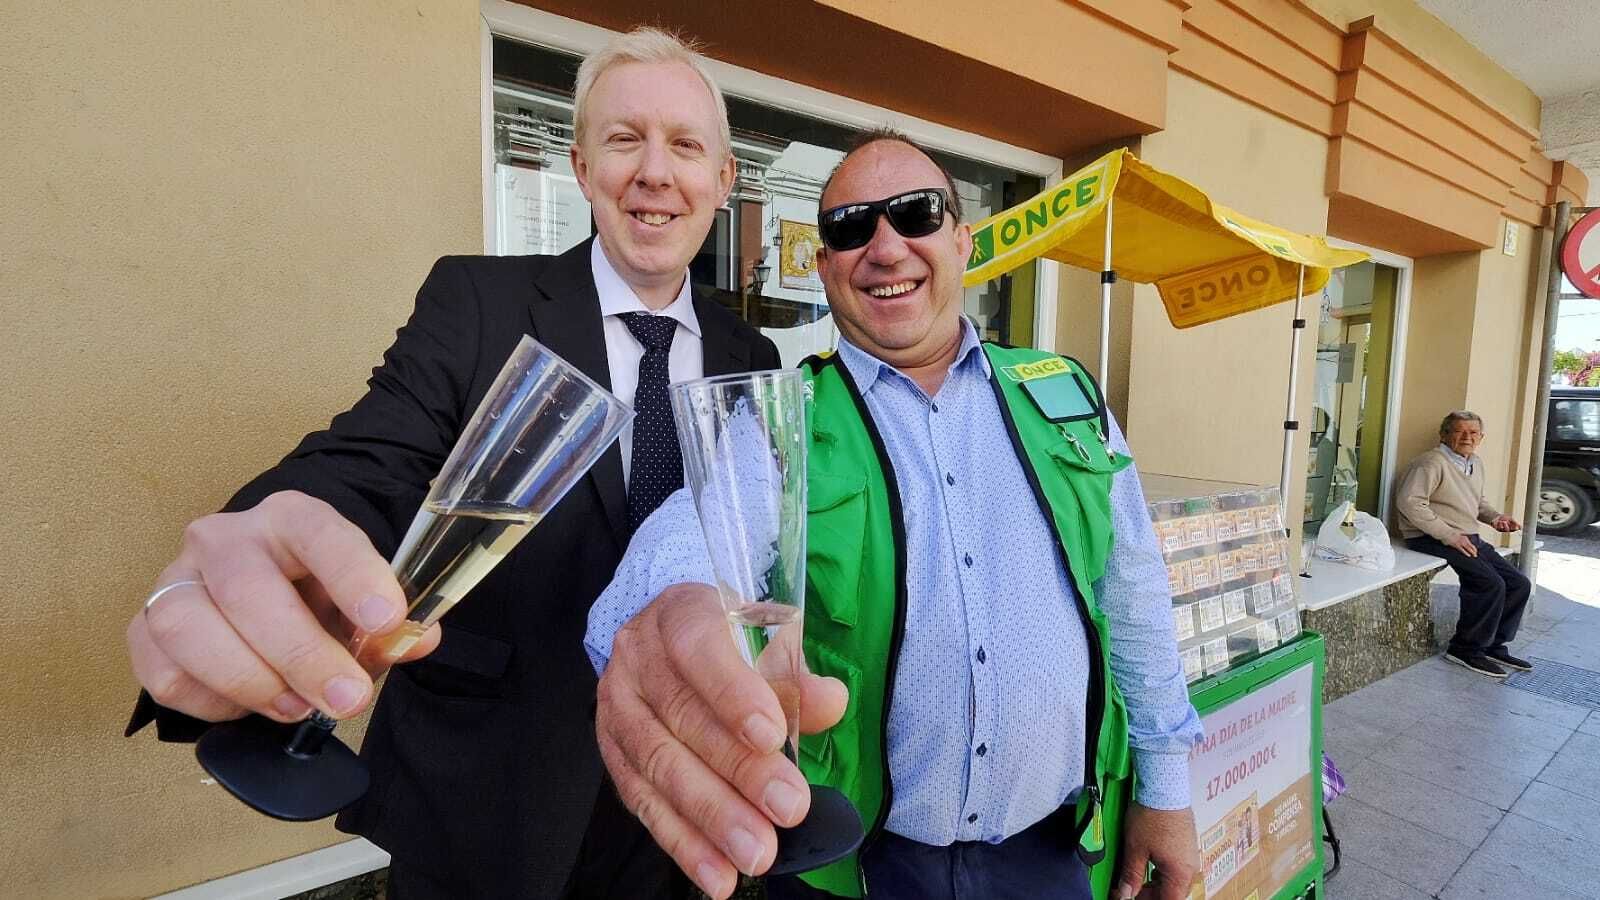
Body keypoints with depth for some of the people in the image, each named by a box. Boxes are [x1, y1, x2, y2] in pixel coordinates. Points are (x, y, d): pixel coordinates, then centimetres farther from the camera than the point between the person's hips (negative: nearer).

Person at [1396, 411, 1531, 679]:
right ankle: (1466, 649, -7)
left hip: (1469, 538, 10)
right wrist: (1449, 535, -24)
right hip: (1432, 538, -10)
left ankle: (1495, 646, 16)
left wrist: (1495, 517, 10)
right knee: (1490, 584, -22)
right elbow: (1410, 502, -24)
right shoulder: (1433, 462, -13)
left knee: (1519, 584, 2)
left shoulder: (1476, 464, 17)